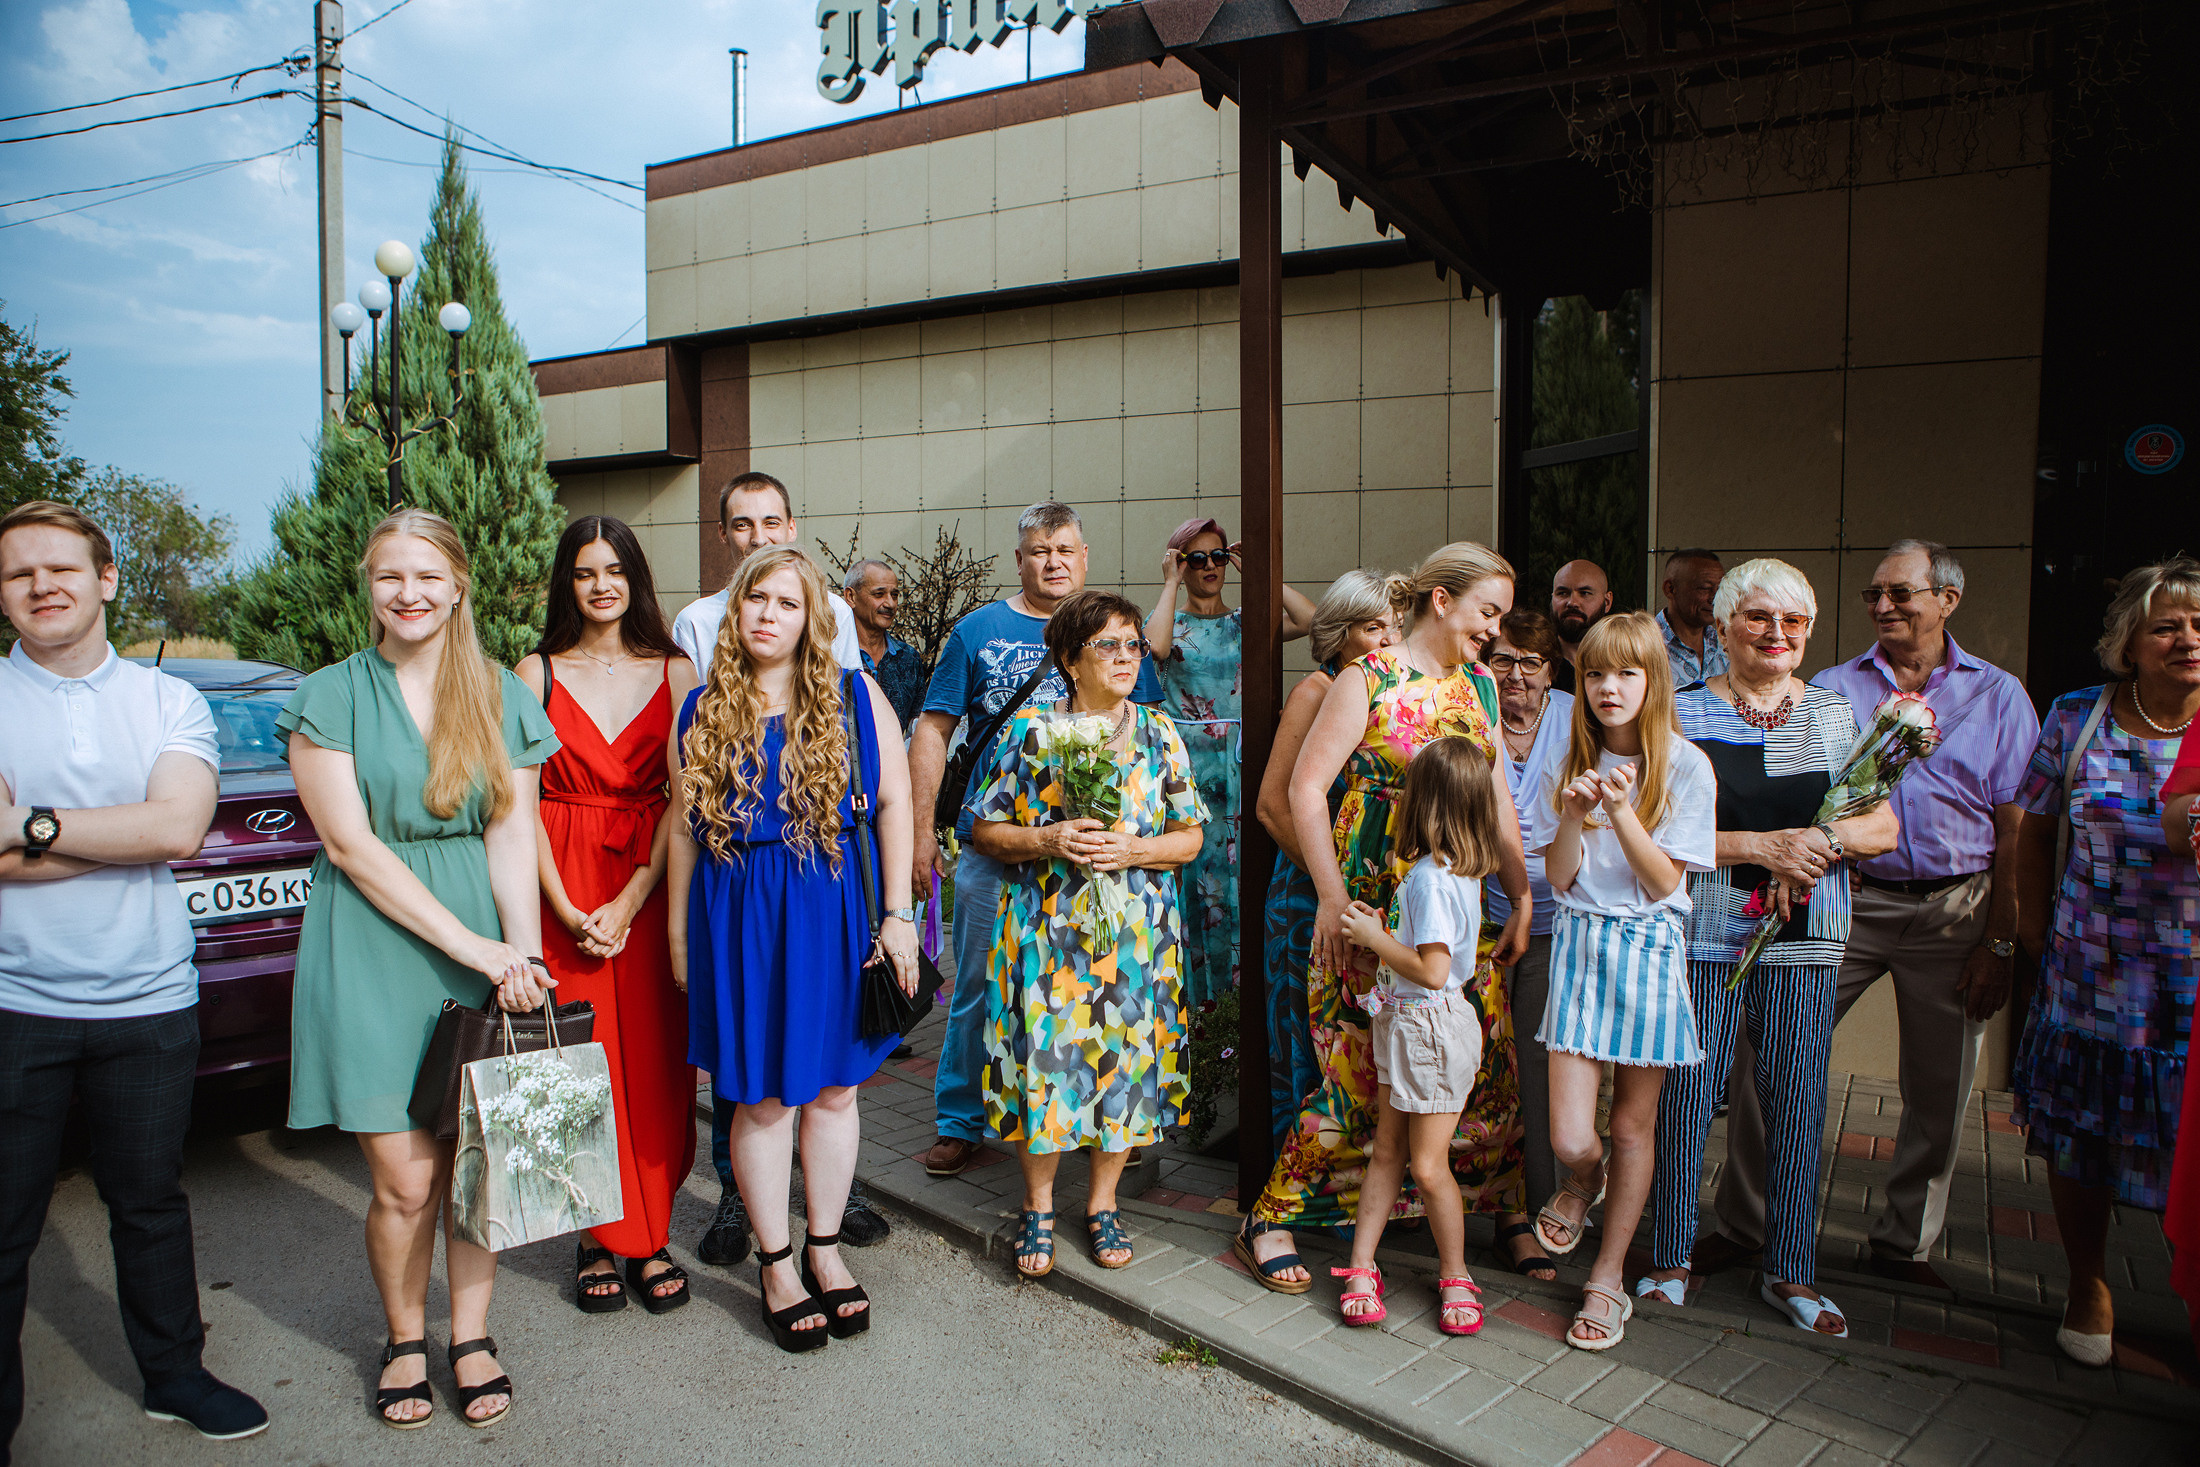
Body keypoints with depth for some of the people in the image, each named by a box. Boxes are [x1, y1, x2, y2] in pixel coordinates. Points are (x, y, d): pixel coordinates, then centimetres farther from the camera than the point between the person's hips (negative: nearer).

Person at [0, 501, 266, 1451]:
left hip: (147, 1005, 2)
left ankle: (173, 1373, 32)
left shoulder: (169, 702, 4)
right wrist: (128, 833, -13)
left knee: (152, 1203, 16)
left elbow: (179, 827, -12)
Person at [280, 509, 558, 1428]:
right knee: (405, 1178, 0)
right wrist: (471, 944, -14)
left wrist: (521, 949, -12)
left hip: (486, 944, 2)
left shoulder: (502, 698, 9)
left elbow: (510, 834, 3)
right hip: (374, 947, -2)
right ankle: (405, 1340, 23)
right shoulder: (329, 697, 0)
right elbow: (351, 844, -7)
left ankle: (471, 1336, 24)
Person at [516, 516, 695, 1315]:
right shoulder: (538, 672, 5)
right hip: (563, 892, 0)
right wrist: (568, 910, -10)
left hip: (651, 888, 0)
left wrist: (630, 902, -10)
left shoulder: (673, 671, 6)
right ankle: (602, 1239, 14)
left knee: (654, 1063, 1)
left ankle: (650, 1239, 13)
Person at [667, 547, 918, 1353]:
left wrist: (897, 914, -6)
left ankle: (825, 1249, 28)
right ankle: (775, 1263, 23)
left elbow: (895, 802, -1)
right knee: (760, 1095, 7)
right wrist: (679, 930, 7)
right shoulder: (701, 708, 3)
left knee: (832, 1086, 10)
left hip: (835, 907, 0)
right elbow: (683, 827, 8)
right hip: (737, 915, 0)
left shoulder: (854, 697, 0)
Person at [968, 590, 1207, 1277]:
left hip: (1137, 930, 2)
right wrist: (1047, 841, -15)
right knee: (1044, 1057, -1)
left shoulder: (1159, 732, 5)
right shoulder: (1030, 732, 0)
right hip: (1046, 929, -2)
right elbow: (984, 829, 2)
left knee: (1126, 1057, 6)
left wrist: (1130, 851, -12)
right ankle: (1039, 1206, 19)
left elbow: (1190, 835, 6)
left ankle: (1103, 1202, 25)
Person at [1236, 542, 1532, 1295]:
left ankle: (1507, 1214, 26)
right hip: (1375, 905, -6)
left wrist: (1522, 898, 7)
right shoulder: (1367, 680, -6)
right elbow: (1306, 787, -10)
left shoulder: (1479, 687, 13)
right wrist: (1333, 896, -14)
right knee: (1362, 1076, -4)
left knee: (1488, 1067, 6)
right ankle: (1267, 1220, 11)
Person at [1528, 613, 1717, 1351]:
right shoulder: (1569, 766, 4)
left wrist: (1619, 809, -19)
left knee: (1633, 1127, 9)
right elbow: (1559, 877, 2)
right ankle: (1584, 1180, 31)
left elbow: (1664, 881, -7)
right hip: (1580, 941, 1)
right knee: (1569, 1139, -6)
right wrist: (1575, 813, -15)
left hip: (1649, 946, -1)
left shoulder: (1685, 768, -4)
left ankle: (1608, 1277, 26)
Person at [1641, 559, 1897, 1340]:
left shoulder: (1833, 712, 10)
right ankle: (1670, 1258, 19)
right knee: (1686, 1095, 2)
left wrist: (1822, 839, -13)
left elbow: (1884, 827, 7)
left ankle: (1790, 1272, 23)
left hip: (1804, 939, 3)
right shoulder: (1684, 714, 0)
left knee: (1797, 1103, 8)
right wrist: (1764, 846, -16)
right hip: (1704, 931, -3)